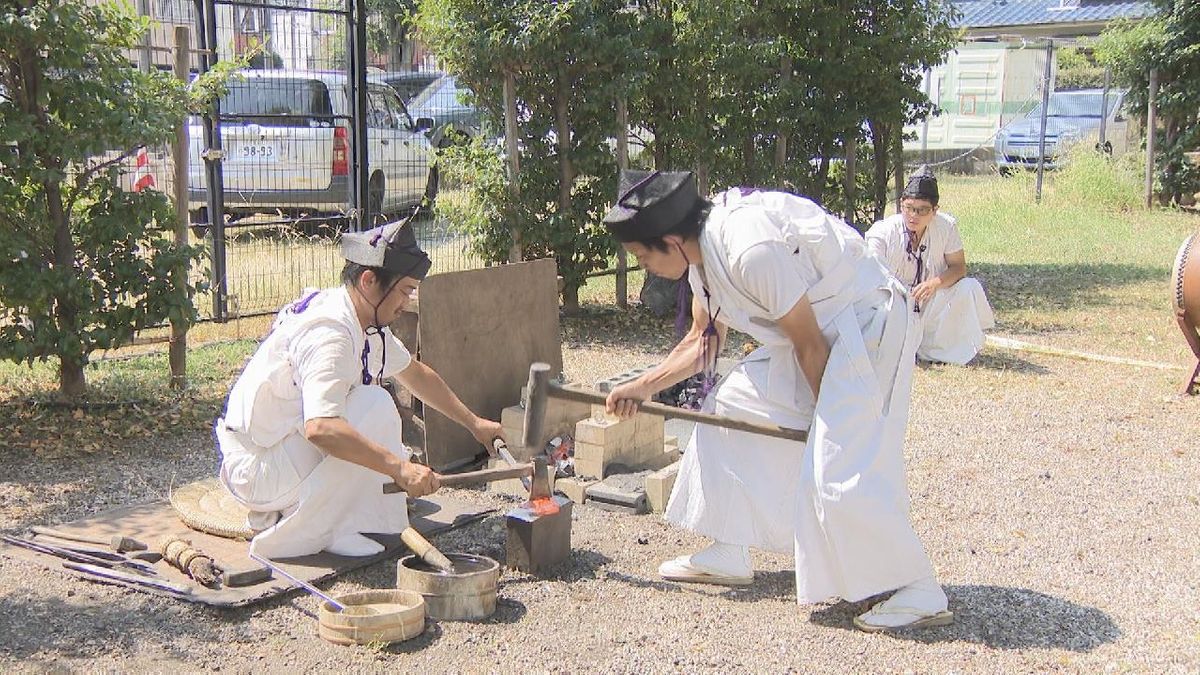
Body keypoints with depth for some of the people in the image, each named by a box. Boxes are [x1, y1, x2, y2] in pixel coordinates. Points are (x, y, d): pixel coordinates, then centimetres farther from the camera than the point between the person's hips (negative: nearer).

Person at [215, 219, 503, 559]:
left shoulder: (368, 322, 6)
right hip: (254, 471, -10)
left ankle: (276, 513, 10)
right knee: (374, 406, -22)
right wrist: (398, 467, -37)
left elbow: (416, 373, 22)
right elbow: (320, 428, -38)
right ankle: (313, 531, -14)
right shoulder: (328, 333, -25)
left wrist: (474, 422, 21)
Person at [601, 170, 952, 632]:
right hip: (817, 329, 10)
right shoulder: (702, 250, 2)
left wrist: (829, 417, -10)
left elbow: (809, 344, -22)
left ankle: (919, 593, -3)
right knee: (730, 410, 9)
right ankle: (728, 554, 18)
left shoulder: (751, 250, -29)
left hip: (865, 326, -10)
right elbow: (702, 341, 15)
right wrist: (644, 386, 10)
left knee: (841, 469, -17)